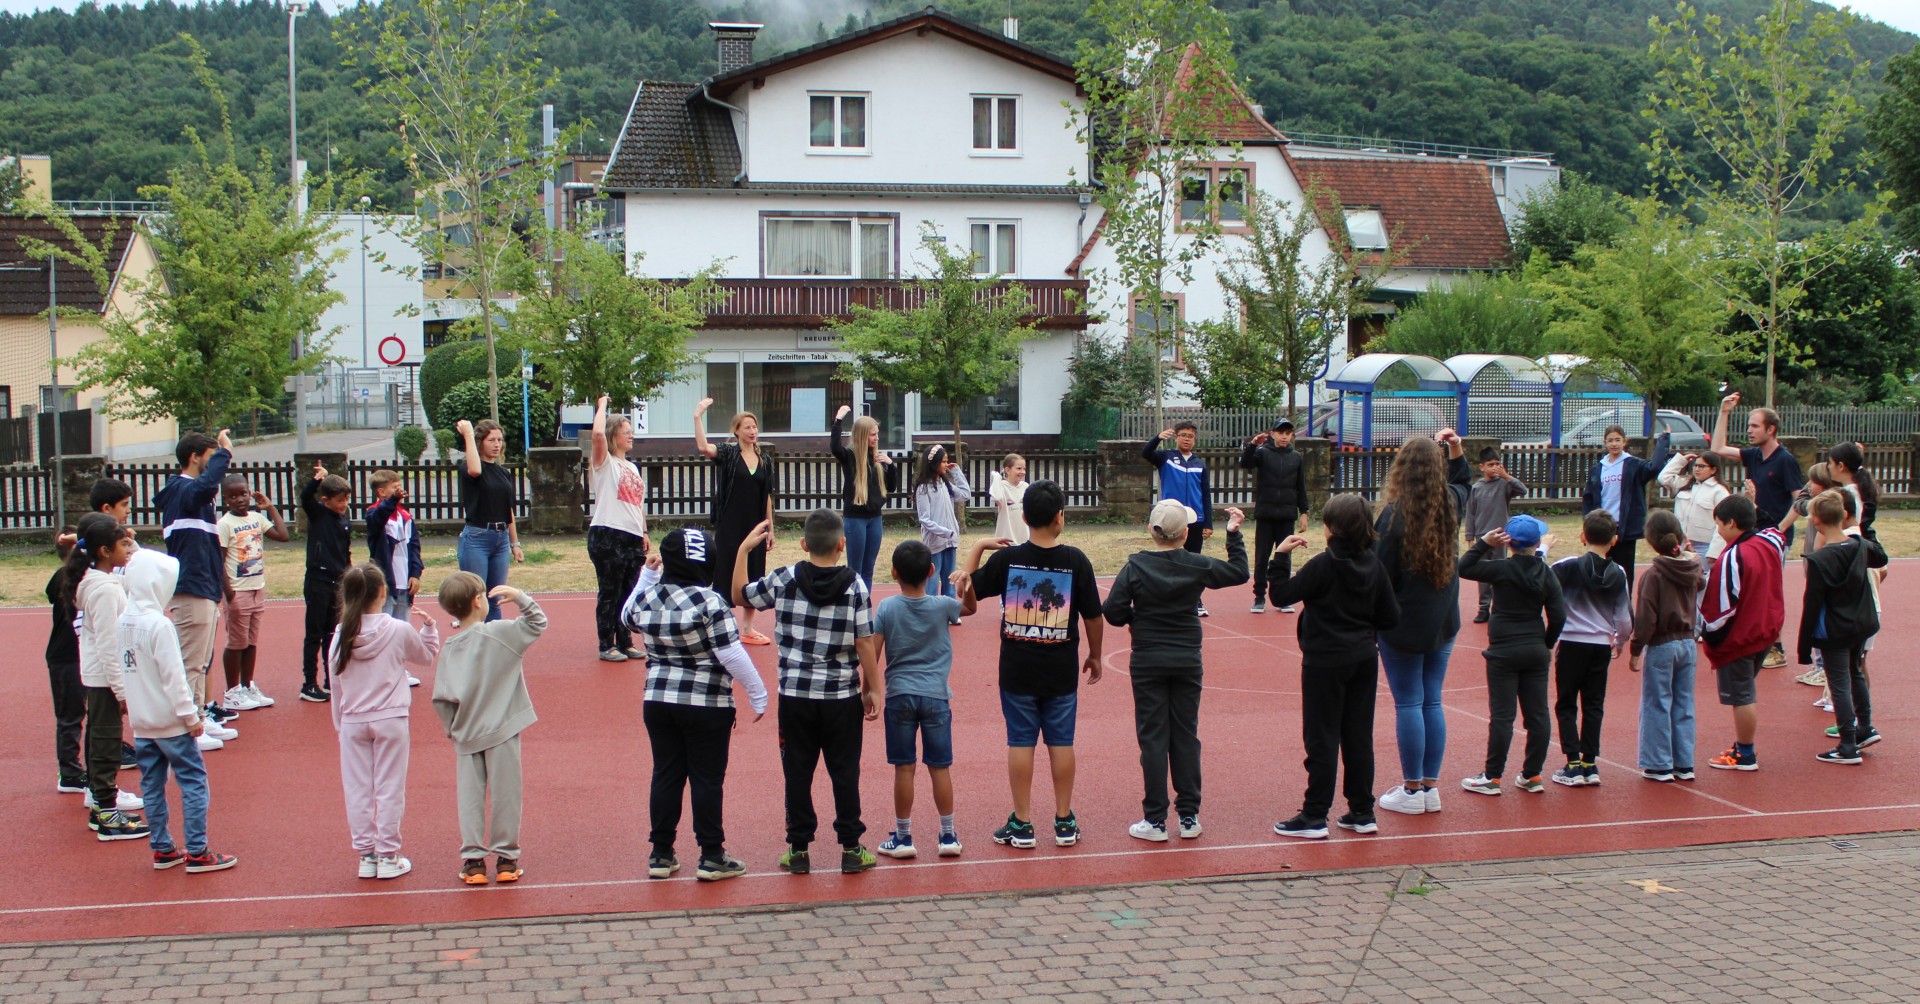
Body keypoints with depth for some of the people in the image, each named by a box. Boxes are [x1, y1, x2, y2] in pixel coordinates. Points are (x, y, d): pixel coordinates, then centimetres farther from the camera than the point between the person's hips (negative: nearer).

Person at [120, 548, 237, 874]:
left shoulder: (123, 622, 4)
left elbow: (121, 669, 12)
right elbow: (173, 677, -19)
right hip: (169, 723, -8)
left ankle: (162, 849, 19)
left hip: (141, 722, 8)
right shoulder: (159, 625, -19)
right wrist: (191, 715, -12)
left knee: (152, 785, 13)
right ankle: (196, 853, -1)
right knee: (193, 782, -1)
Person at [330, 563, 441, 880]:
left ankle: (366, 855, 14)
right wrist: (429, 626, 19)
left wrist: (339, 723, 14)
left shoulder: (341, 636, -2)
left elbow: (336, 686, 5)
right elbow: (427, 656, 8)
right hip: (390, 720, -2)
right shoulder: (399, 631, -9)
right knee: (389, 789, 5)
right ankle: (388, 856, 9)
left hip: (352, 723, 2)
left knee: (357, 790, 9)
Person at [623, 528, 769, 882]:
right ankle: (711, 857, 9)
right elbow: (731, 655, -18)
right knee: (707, 779, 4)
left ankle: (661, 855, 17)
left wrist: (647, 574, 26)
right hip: (706, 706, -5)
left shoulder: (646, 597, 0)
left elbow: (628, 619, 24)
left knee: (665, 776, 12)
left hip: (658, 703, 5)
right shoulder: (709, 602, -17)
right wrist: (758, 694, -8)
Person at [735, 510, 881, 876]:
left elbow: (740, 596, 9)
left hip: (795, 695, 1)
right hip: (841, 696, 0)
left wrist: (743, 550, 17)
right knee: (845, 772, 8)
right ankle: (851, 849, 12)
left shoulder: (784, 580, -6)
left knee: (797, 772, 9)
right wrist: (873, 689, 2)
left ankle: (798, 849, 13)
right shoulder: (855, 586, -8)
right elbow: (865, 644, -7)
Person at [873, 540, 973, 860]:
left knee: (903, 768, 4)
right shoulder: (942, 606, -4)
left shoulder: (886, 608, -5)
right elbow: (970, 606, 16)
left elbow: (872, 654, -6)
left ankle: (903, 837, 11)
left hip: (899, 695, 0)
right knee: (940, 767, 7)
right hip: (936, 696, 0)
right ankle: (948, 836, 13)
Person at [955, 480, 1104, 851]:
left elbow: (967, 592, 2)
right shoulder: (1075, 560, -8)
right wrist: (1095, 655, 14)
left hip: (1017, 670, 0)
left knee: (1020, 742, 6)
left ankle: (1022, 824, 9)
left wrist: (977, 548, 10)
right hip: (1062, 670, 0)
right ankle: (1064, 822, 15)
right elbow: (1093, 615, -1)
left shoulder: (1007, 559, -8)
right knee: (1061, 742, 9)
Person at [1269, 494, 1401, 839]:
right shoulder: (1373, 566, 1)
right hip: (1364, 659, 5)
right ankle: (1362, 813, 16)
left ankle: (1314, 817, 3)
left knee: (1322, 738, 0)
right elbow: (1391, 617, 3)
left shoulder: (1324, 564, -16)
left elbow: (1283, 594, -17)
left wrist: (1280, 555, -12)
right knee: (1359, 737, 12)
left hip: (1326, 661, -5)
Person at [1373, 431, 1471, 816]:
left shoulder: (1395, 514, -17)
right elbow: (1461, 484, 28)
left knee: (1408, 704, 1)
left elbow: (1382, 575, -14)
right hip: (1443, 620, 6)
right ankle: (1430, 788, 16)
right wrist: (1456, 452, 18)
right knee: (1433, 701, 12)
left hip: (1404, 623, -6)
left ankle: (1412, 791, 6)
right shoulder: (1451, 505, 1)